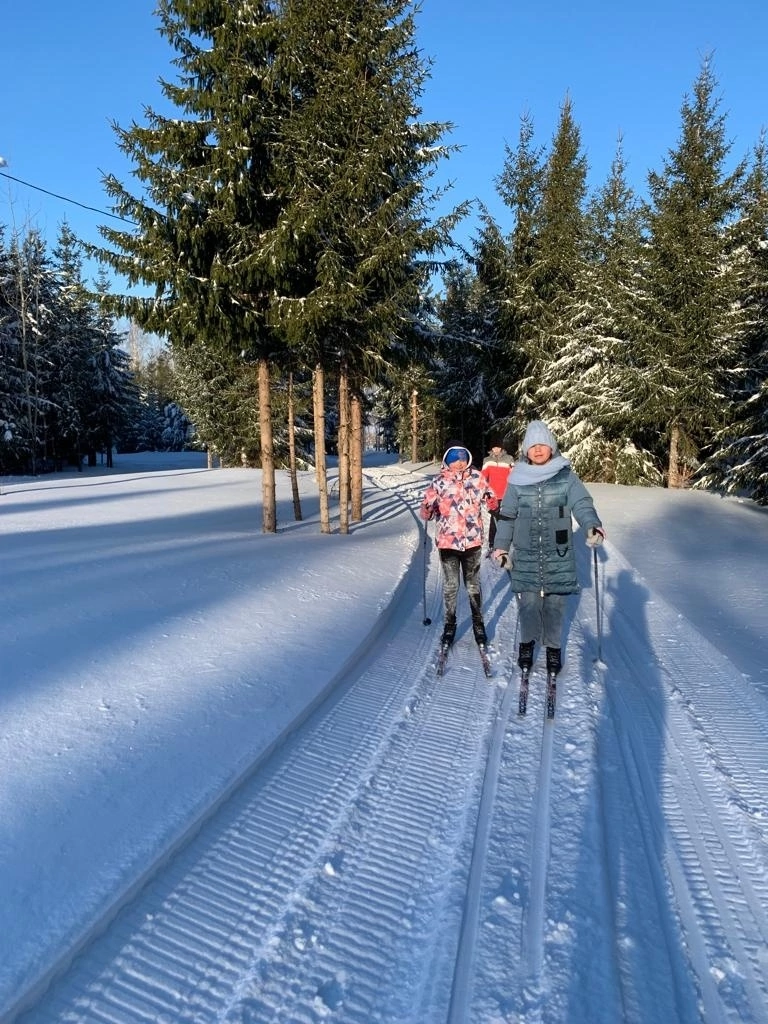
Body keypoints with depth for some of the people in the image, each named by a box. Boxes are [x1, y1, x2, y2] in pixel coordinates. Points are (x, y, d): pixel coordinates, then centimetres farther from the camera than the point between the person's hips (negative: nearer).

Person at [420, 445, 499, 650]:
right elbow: (427, 506, 2)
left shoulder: (476, 477, 0)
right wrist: (427, 511, -21)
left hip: (473, 540, 1)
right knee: (450, 585, 7)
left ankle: (478, 623, 27)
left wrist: (492, 502, -16)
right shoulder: (439, 481, -2)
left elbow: (489, 497, 7)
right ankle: (449, 624, 23)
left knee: (473, 584, 12)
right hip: (447, 540, 0)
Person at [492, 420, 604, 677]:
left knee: (555, 604, 7)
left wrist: (593, 526, -29)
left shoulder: (566, 476, -1)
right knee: (529, 603, 3)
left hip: (558, 556, 0)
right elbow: (507, 516, 7)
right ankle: (527, 642, 27)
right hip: (526, 556, 0)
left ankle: (553, 647, 27)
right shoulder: (517, 479, 2)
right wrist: (501, 547, 4)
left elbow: (582, 504, -10)